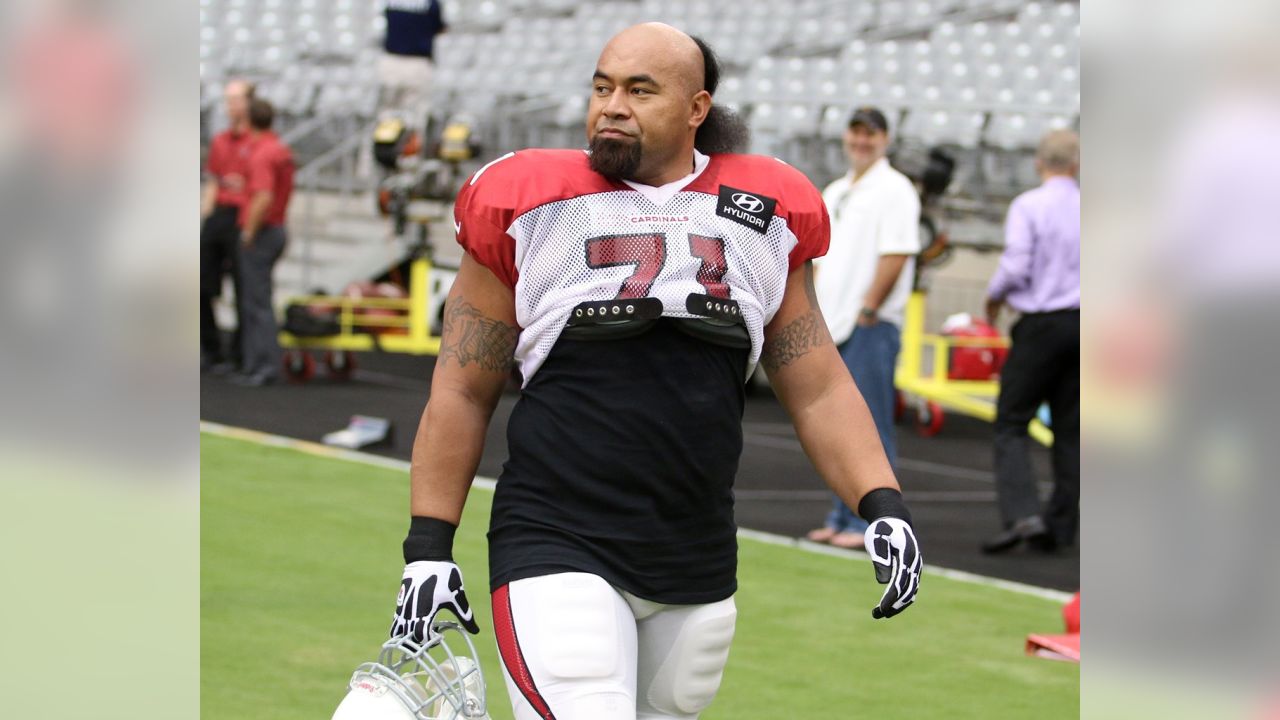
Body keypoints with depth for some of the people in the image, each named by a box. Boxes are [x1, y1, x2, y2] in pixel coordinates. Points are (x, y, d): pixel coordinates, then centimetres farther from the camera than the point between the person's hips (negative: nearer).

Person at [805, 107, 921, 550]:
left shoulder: (894, 190, -6)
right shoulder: (835, 193, 19)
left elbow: (896, 255, -15)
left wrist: (867, 311, -17)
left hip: (870, 327, -8)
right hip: (832, 327, 8)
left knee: (869, 427, -8)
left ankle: (870, 524, -7)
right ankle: (841, 517, 18)